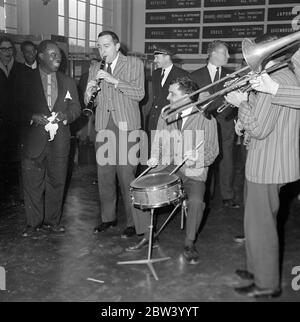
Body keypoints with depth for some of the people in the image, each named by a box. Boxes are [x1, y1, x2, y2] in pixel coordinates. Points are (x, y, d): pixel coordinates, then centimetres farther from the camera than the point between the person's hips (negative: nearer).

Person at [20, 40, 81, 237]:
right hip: (34, 138, -2)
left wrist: (65, 115, -9)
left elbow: (76, 108, 11)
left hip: (59, 140, 2)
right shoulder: (26, 79, 4)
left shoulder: (68, 82, 14)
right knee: (33, 183, 1)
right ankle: (34, 222, 14)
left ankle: (52, 221, 20)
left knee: (57, 181, 7)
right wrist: (34, 117, -16)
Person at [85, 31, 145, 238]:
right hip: (104, 127, 5)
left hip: (126, 127, -4)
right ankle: (108, 218, 22)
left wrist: (114, 81, -15)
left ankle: (133, 222, 5)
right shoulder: (95, 69, 17)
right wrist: (89, 93, -6)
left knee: (127, 176, -6)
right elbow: (89, 103, 17)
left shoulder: (134, 64, 4)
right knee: (104, 176, 8)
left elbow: (139, 94, -7)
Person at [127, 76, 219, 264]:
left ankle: (190, 243, -7)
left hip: (194, 173, -4)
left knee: (196, 201, -32)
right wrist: (154, 157, -4)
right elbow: (158, 143, 18)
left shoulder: (206, 119, -3)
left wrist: (196, 158, -24)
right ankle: (147, 236, 3)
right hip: (166, 168, 4)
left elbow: (212, 151, -4)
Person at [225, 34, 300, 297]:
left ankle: (267, 283, 14)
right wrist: (246, 99, 3)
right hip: (276, 163, 11)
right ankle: (259, 268, 38)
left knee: (260, 224, 1)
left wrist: (241, 103, -12)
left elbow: (258, 129, -24)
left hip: (267, 166, -11)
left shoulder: (273, 82, -22)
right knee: (261, 220, 22)